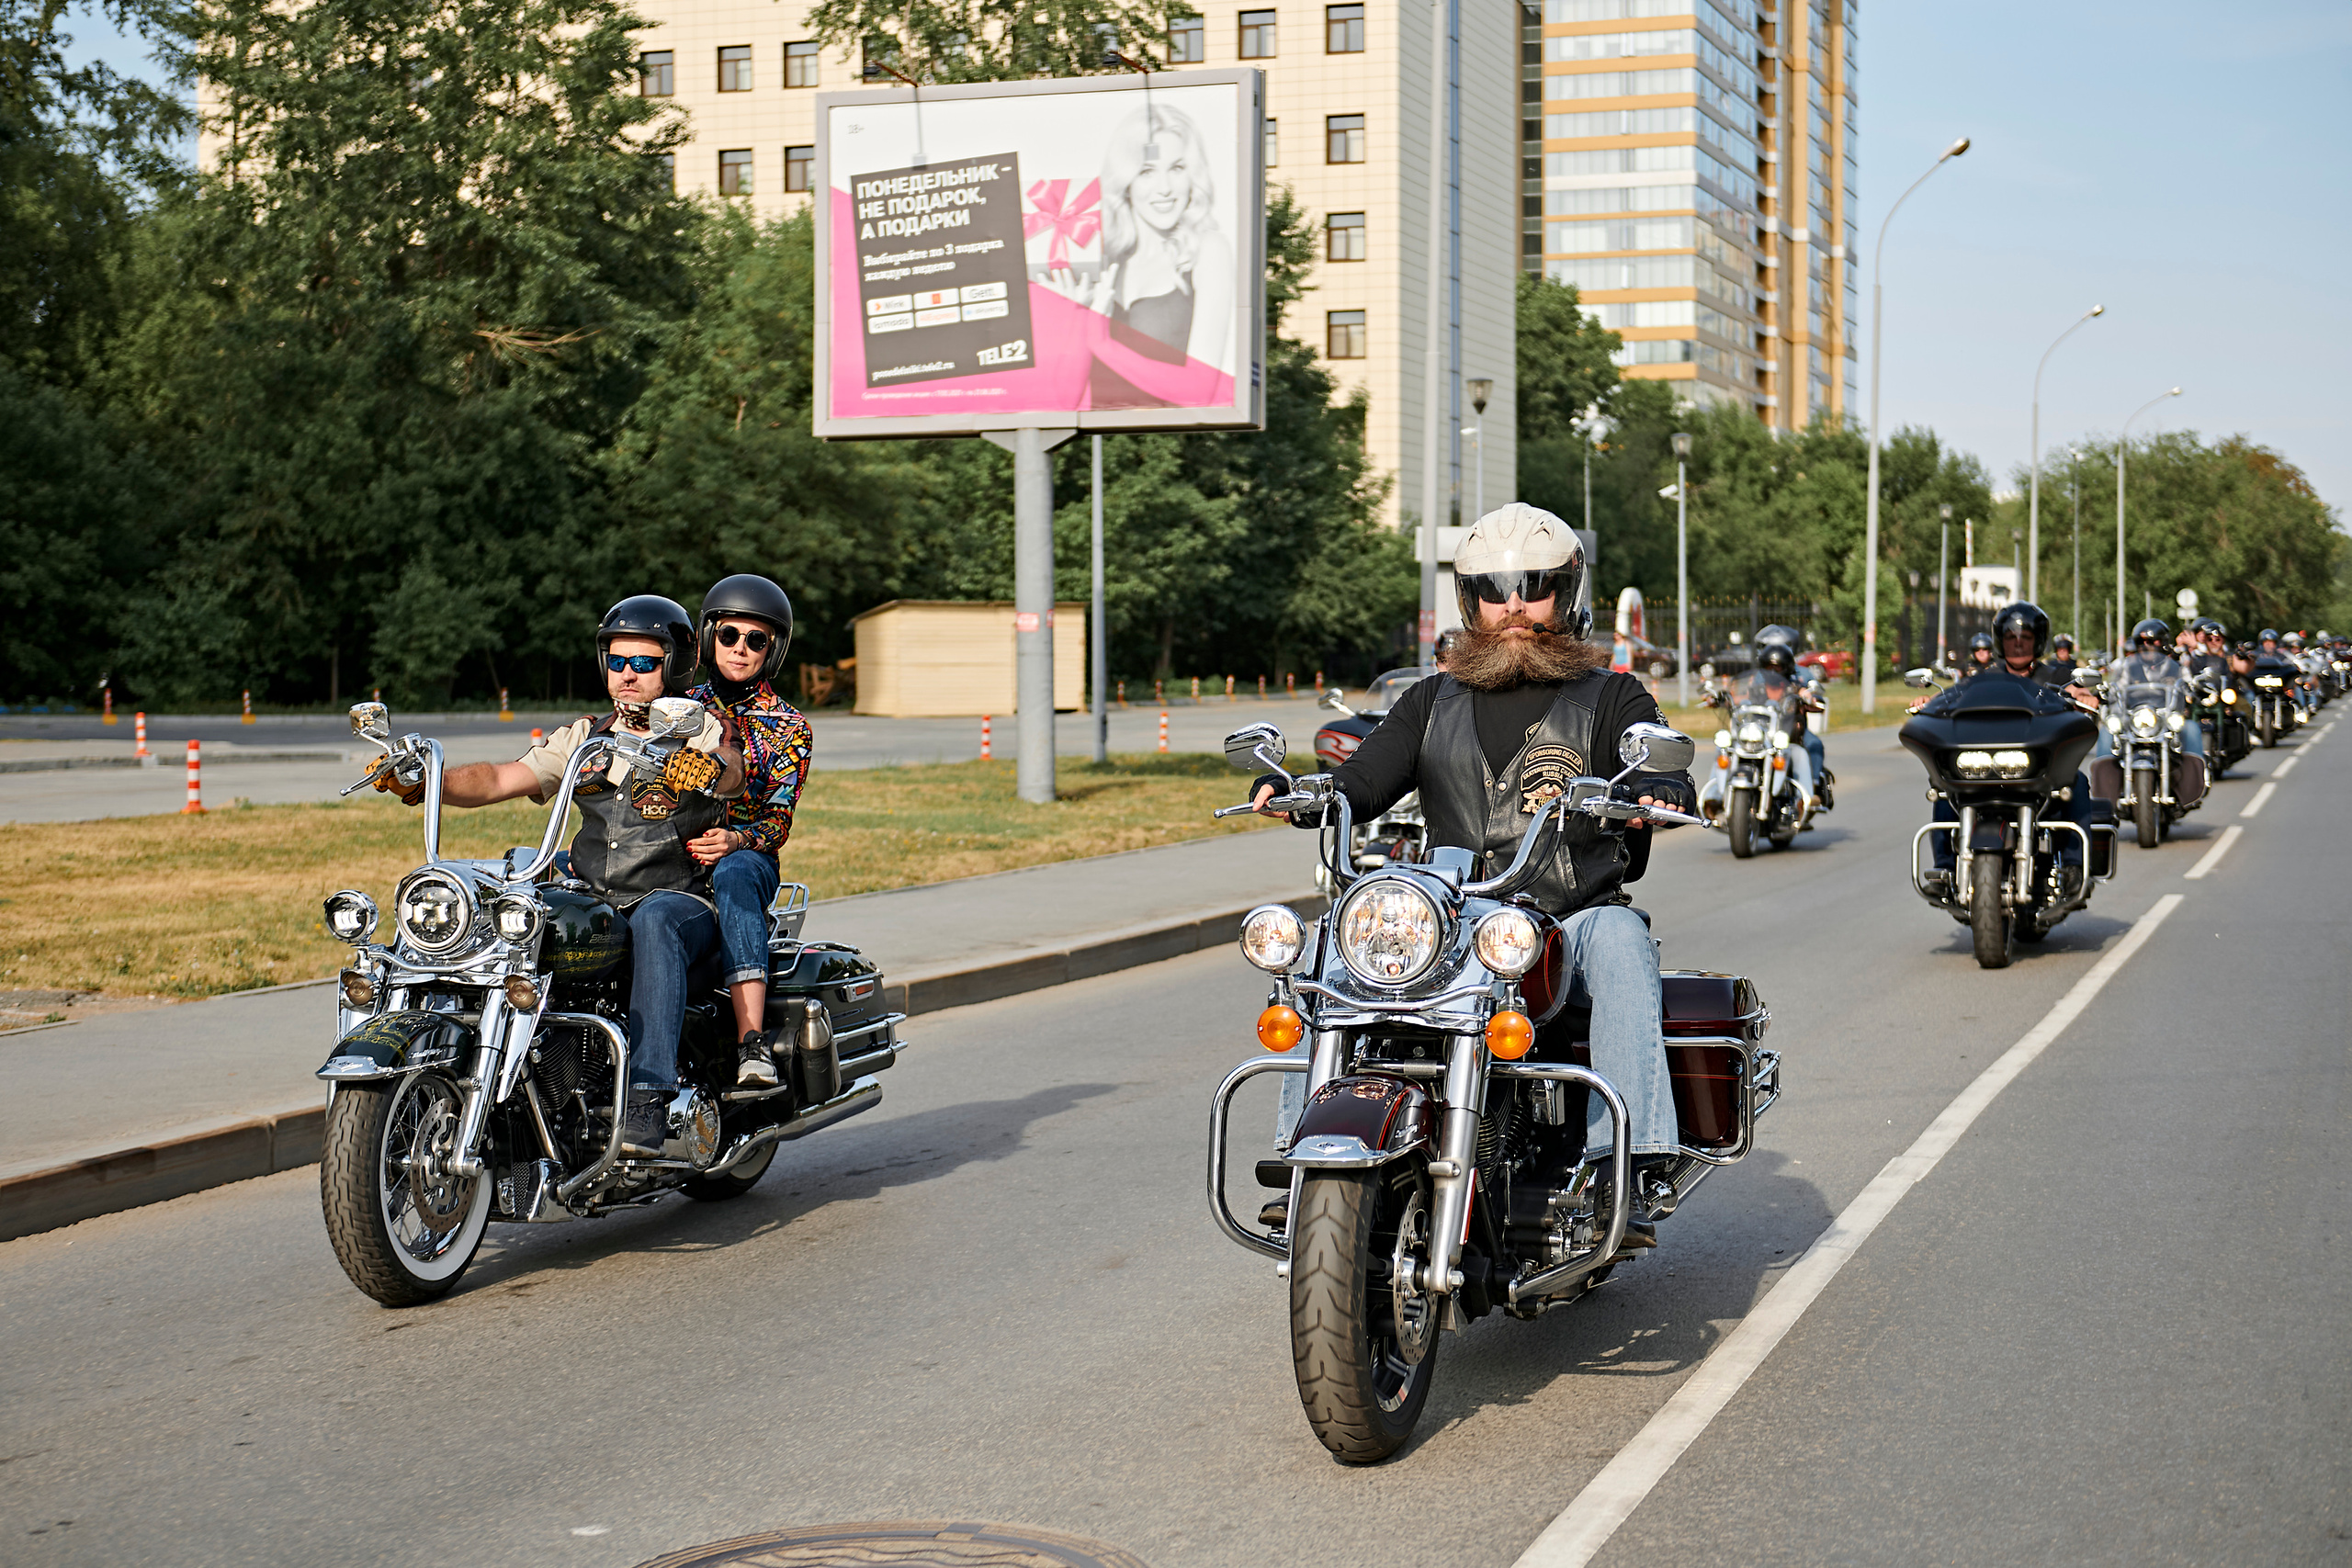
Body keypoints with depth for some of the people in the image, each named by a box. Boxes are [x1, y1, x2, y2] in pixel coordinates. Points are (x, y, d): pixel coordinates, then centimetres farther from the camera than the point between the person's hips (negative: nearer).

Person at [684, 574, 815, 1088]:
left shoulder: (789, 729, 8)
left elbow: (779, 819, -2)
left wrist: (734, 840, -25)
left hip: (746, 856, -3)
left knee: (734, 871, -42)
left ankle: (752, 1042, -53)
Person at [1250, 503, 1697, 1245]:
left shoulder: (1611, 697, 9)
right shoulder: (1434, 703, 18)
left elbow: (1666, 776, -8)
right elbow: (1358, 784, 9)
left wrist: (1654, 793, -34)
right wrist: (1288, 791, -14)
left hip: (1574, 921, -3)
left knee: (1618, 936, -35)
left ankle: (1625, 1158, -40)